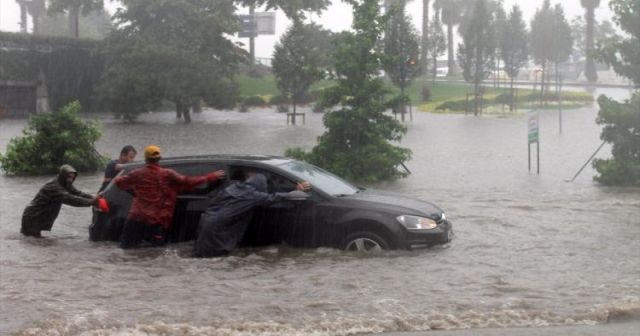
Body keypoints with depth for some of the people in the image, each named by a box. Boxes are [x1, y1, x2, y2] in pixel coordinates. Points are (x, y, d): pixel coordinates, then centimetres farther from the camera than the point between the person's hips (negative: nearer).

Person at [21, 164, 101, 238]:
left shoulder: (65, 184, 2)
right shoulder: (53, 186, -28)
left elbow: (77, 193, -4)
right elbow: (69, 199, -37)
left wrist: (93, 198, -22)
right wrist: (91, 202, -41)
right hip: (32, 218, -9)